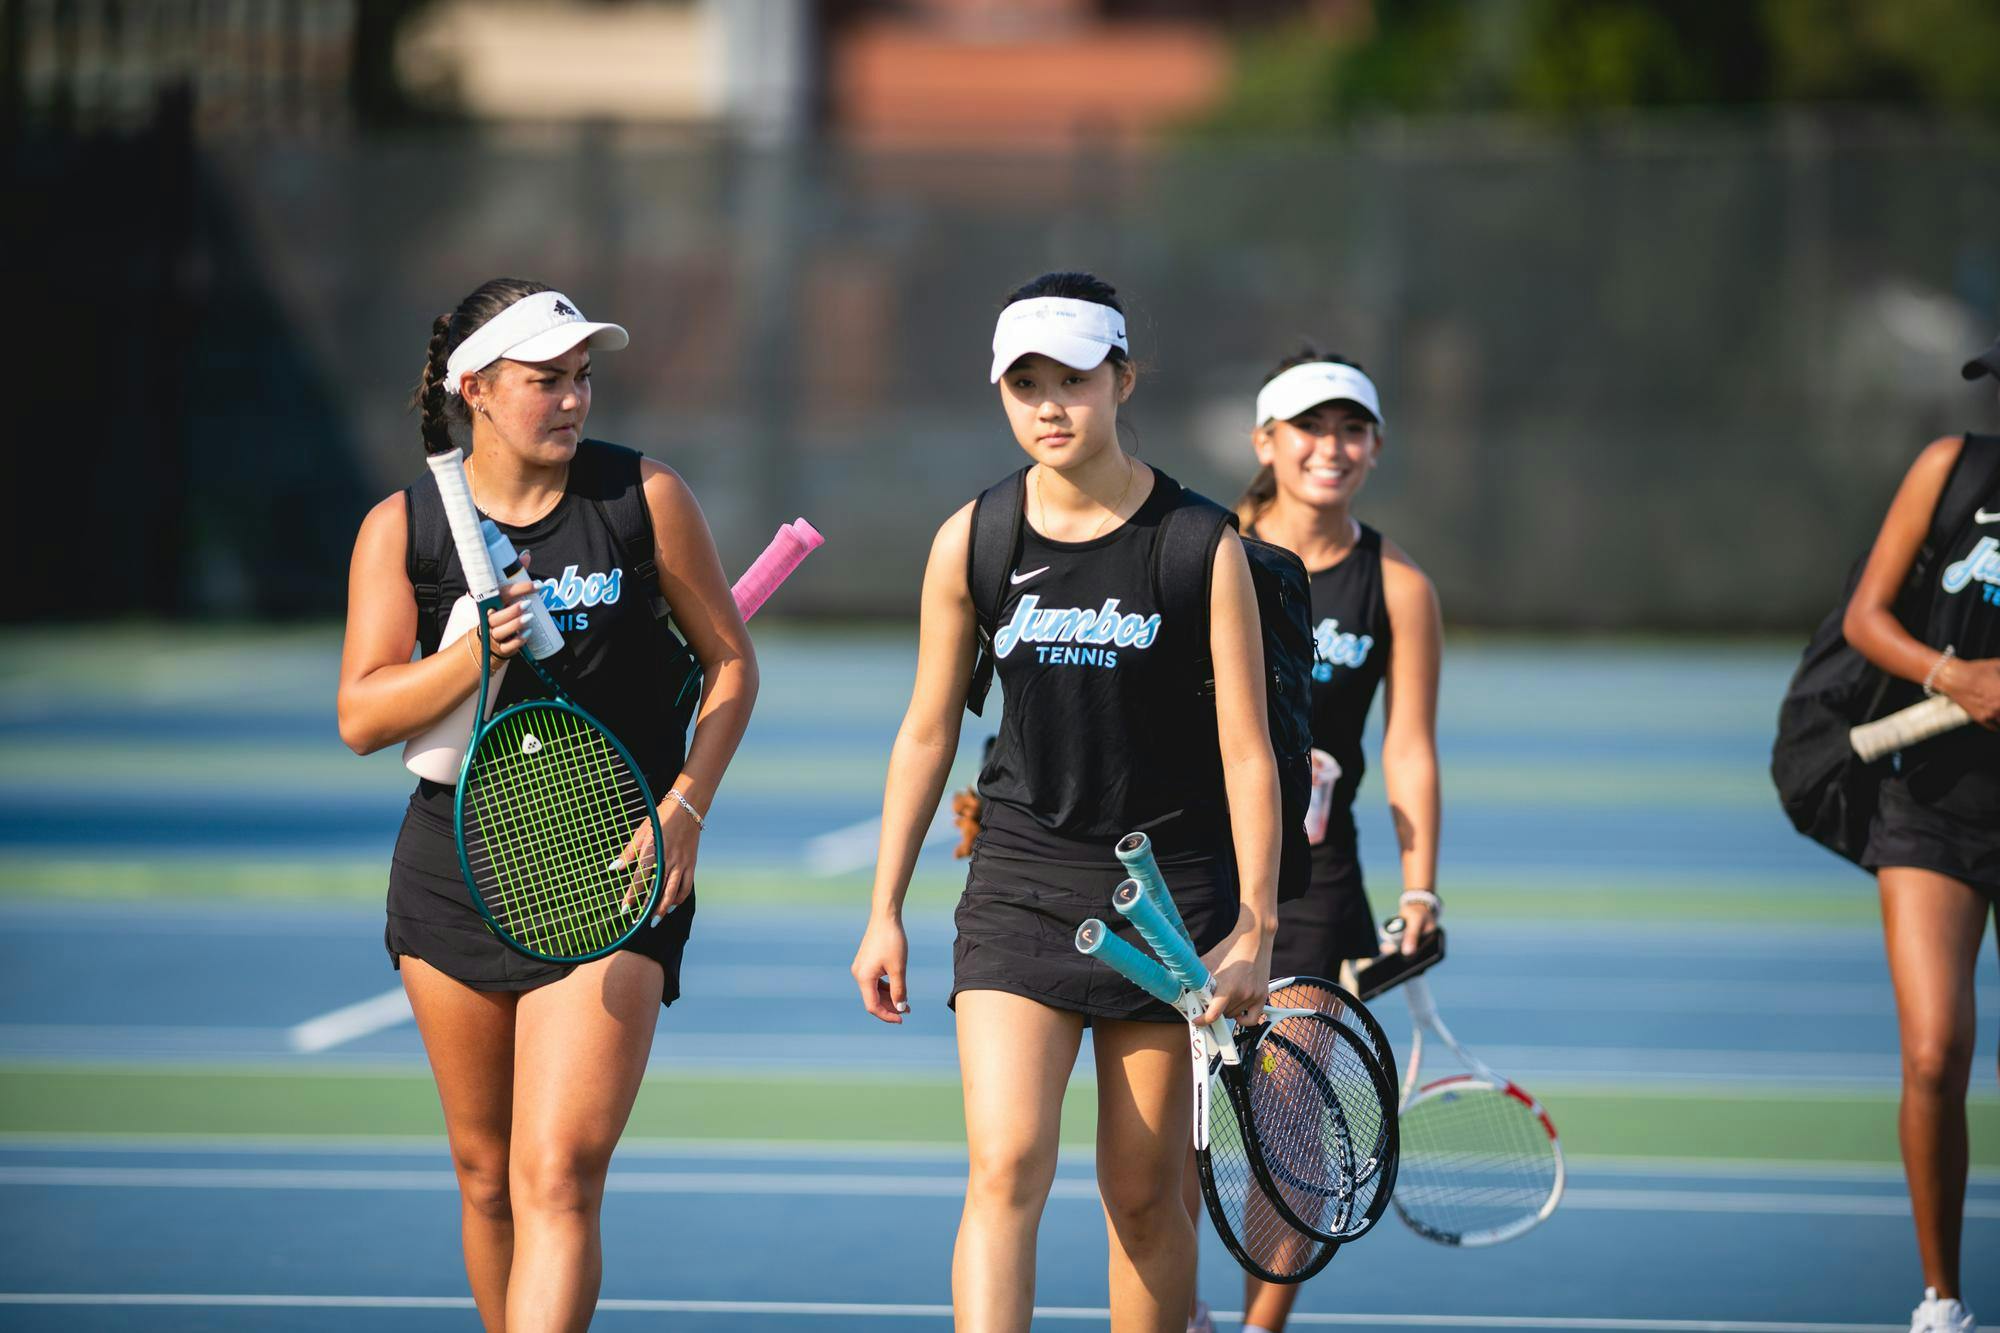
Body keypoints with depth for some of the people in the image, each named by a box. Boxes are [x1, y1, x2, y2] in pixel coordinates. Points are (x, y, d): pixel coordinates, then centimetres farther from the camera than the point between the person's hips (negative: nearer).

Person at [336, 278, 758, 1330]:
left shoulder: (644, 496, -3)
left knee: (557, 1179, -15)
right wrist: (475, 654, -22)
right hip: (453, 876, 3)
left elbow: (729, 659, 6)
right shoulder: (400, 528, 0)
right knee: (485, 1170, 13)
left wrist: (685, 806, -7)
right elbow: (362, 718, -4)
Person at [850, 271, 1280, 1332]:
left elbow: (1247, 753, -4)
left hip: (1169, 893, -1)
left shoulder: (1201, 547, -6)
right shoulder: (971, 542, 1)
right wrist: (884, 913, 10)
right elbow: (927, 733, 10)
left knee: (1145, 1198, 5)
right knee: (1005, 1170, -15)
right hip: (1019, 886, 1)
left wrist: (1255, 928, -8)